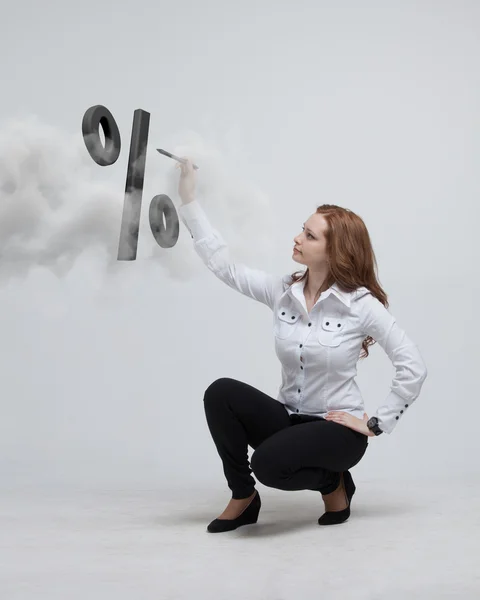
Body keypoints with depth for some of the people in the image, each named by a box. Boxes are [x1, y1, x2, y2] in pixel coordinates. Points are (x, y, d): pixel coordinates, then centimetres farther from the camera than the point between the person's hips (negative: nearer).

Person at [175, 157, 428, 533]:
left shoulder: (361, 304, -14)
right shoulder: (282, 292, -1)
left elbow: (413, 367, -13)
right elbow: (225, 266, -3)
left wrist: (378, 424, -12)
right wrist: (189, 199, -6)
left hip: (338, 429, -5)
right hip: (289, 417, 5)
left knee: (269, 463, -32)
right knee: (221, 393, -21)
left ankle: (332, 482, 3)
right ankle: (243, 498, -4)